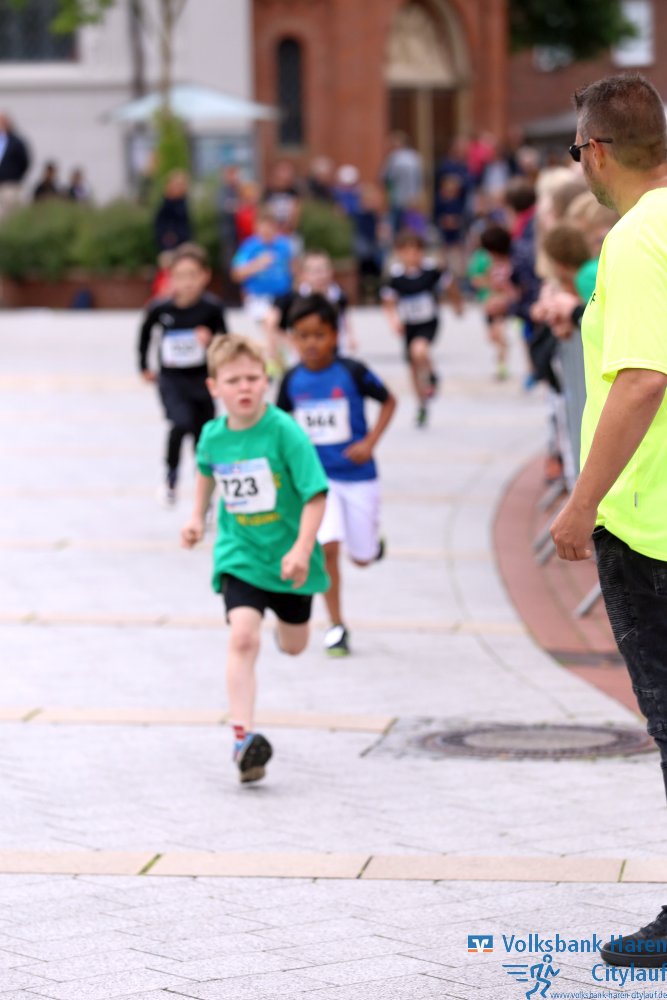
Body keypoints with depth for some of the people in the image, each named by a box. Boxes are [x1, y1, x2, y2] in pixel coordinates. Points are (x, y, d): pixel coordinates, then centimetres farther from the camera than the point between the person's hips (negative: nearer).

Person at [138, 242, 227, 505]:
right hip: (171, 380, -1)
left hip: (201, 380, 1)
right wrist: (144, 367, 15)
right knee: (181, 423, -25)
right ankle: (171, 477, -1)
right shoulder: (160, 308, -11)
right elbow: (145, 333, 10)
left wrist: (211, 341, -26)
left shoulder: (211, 308, -14)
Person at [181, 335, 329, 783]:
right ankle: (244, 737, -23)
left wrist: (302, 548, -30)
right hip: (239, 556, 1)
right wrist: (199, 516, 19)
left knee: (294, 646, 18)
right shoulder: (213, 435, -5)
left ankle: (283, 621, 58)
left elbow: (316, 493, -21)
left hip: (287, 558, -1)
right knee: (244, 636, -20)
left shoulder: (285, 432, -19)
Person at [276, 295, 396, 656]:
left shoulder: (352, 373, -12)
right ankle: (337, 626, -2)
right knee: (326, 547, -15)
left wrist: (370, 442, -10)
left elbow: (389, 402, 0)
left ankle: (373, 540, 47)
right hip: (317, 477, 1)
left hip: (358, 476, -1)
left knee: (362, 557, 7)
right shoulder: (292, 381, -4)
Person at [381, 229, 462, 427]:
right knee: (415, 368, 12)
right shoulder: (396, 275, -13)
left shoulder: (430, 269, -15)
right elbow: (389, 301, -2)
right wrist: (394, 320, -19)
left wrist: (457, 304, 16)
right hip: (408, 326, 2)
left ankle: (431, 377, 1)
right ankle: (422, 406, 31)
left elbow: (449, 285, 2)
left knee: (419, 350, -31)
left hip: (428, 323, -2)